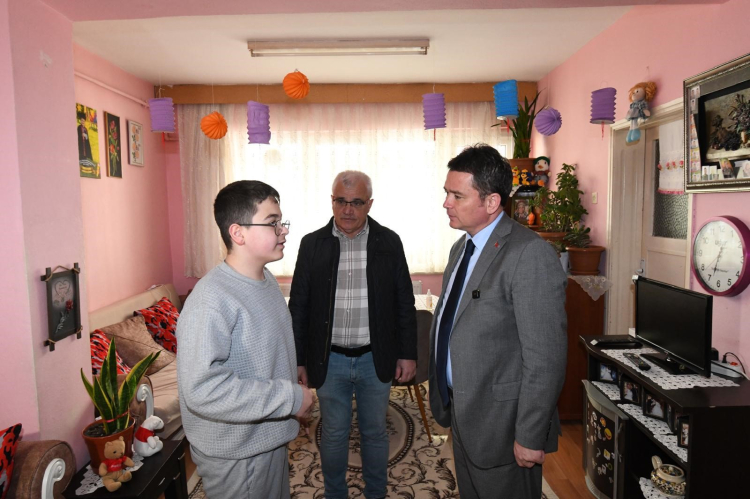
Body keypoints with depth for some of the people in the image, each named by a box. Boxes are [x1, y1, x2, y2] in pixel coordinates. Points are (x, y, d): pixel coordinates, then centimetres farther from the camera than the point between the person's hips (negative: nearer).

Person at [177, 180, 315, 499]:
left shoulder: (267, 281, 1)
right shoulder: (211, 299, -27)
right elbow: (202, 389, -34)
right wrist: (290, 398, -28)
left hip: (270, 438, 8)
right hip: (235, 454, -8)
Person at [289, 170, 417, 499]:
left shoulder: (388, 242, -3)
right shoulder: (312, 244, -3)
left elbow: (405, 303, 1)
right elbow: (298, 307, 0)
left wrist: (408, 354, -1)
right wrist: (298, 360, 0)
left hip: (375, 360, 0)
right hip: (329, 361, 0)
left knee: (375, 432, 18)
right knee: (333, 435, 16)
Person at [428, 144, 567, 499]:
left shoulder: (530, 255, -22)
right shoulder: (461, 248, 7)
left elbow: (546, 356, -22)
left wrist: (530, 437, -18)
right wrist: (446, 401, 16)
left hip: (501, 426, -8)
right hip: (463, 416, 8)